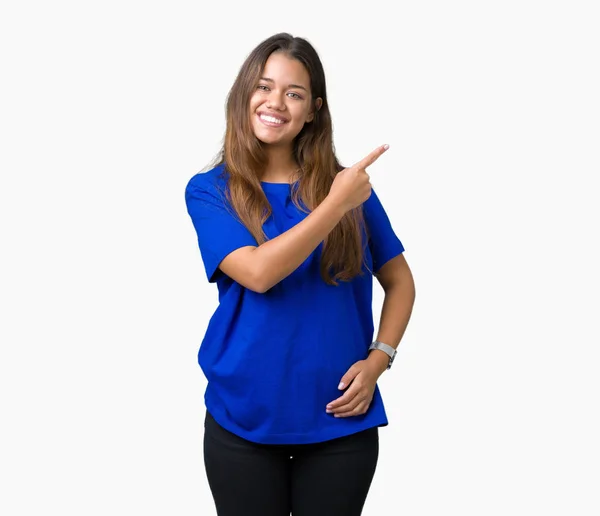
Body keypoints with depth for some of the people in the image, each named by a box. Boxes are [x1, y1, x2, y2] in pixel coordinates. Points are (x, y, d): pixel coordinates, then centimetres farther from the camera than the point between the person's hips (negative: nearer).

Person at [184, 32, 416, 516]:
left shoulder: (348, 185, 1)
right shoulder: (210, 190, -3)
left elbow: (399, 280, 8)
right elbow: (258, 272, -20)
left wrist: (378, 360, -5)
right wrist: (336, 205, -20)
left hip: (340, 420, 1)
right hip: (244, 421, -1)